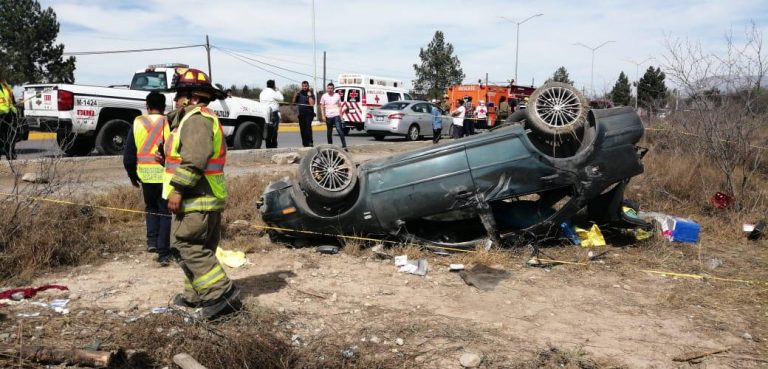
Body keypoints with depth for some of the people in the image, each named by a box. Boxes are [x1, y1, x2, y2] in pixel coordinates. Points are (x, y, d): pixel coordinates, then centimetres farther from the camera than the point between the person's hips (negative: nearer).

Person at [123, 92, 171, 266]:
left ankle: (152, 241, 12)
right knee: (164, 212, 7)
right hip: (165, 173, -2)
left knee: (151, 207, 25)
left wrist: (132, 175, 17)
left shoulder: (138, 123, 3)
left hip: (145, 173, 2)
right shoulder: (168, 123, -4)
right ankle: (163, 253, 5)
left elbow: (128, 154, 5)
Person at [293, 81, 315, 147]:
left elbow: (312, 104, -15)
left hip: (309, 113, -5)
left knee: (308, 127, -21)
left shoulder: (311, 94, -2)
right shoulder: (300, 93, 13)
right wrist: (295, 95, 2)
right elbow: (294, 102, 17)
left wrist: (309, 95, -18)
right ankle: (305, 144, 14)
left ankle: (310, 142, -23)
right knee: (302, 129, 6)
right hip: (301, 114, 5)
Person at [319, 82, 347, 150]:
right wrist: (323, 115, -2)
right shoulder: (324, 96, 5)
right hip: (328, 116, 2)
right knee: (329, 132, 10)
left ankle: (344, 145, -15)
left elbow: (339, 106, 9)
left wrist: (340, 115, 3)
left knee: (339, 130, -14)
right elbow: (322, 107, 7)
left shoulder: (337, 96, 5)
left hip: (336, 115, -2)